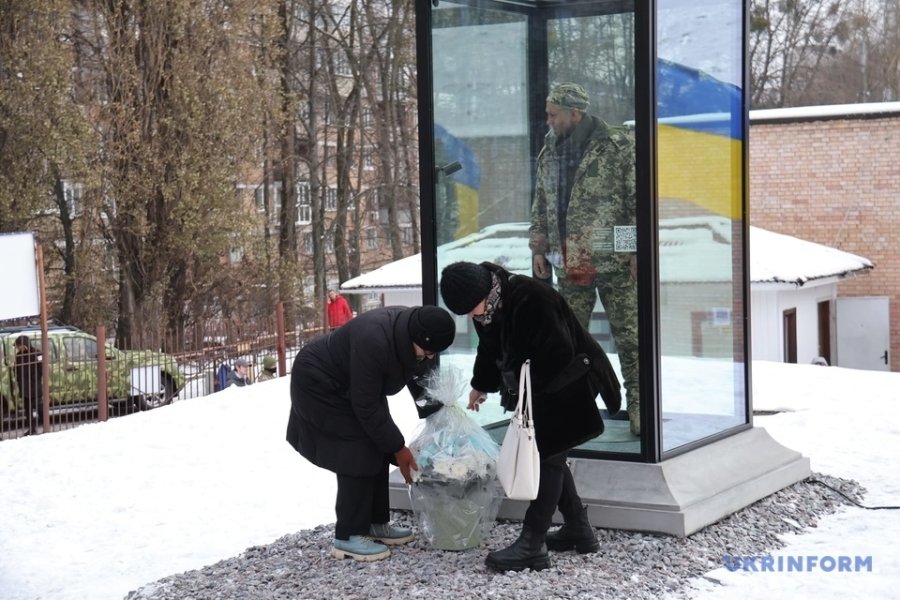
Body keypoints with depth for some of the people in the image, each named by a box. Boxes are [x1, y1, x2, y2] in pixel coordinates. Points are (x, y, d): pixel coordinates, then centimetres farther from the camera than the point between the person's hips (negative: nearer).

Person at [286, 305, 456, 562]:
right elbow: (366, 407, -31)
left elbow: (423, 381, 0)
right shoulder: (373, 341, -40)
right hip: (319, 384, -9)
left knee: (378, 449, 5)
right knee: (358, 455, -14)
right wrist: (398, 448, -24)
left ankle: (375, 524, 16)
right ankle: (347, 537, -9)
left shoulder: (412, 331, -15)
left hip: (352, 386, 9)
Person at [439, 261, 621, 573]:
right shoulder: (486, 307, -3)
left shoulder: (531, 298, -31)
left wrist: (530, 387, -23)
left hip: (567, 382, -9)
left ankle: (532, 545, -10)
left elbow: (559, 352, -32)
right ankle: (578, 529, 25)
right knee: (548, 455, 13)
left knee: (548, 455, -10)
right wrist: (480, 386, 27)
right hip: (538, 387, 9)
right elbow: (491, 349, 16)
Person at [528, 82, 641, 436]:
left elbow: (639, 200, -7)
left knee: (628, 336, -1)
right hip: (569, 263, 6)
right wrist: (538, 248, 12)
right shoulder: (549, 153, 12)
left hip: (613, 260, -5)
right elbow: (540, 205, 19)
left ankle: (638, 405, 6)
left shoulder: (617, 146, -7)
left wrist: (638, 250, -11)